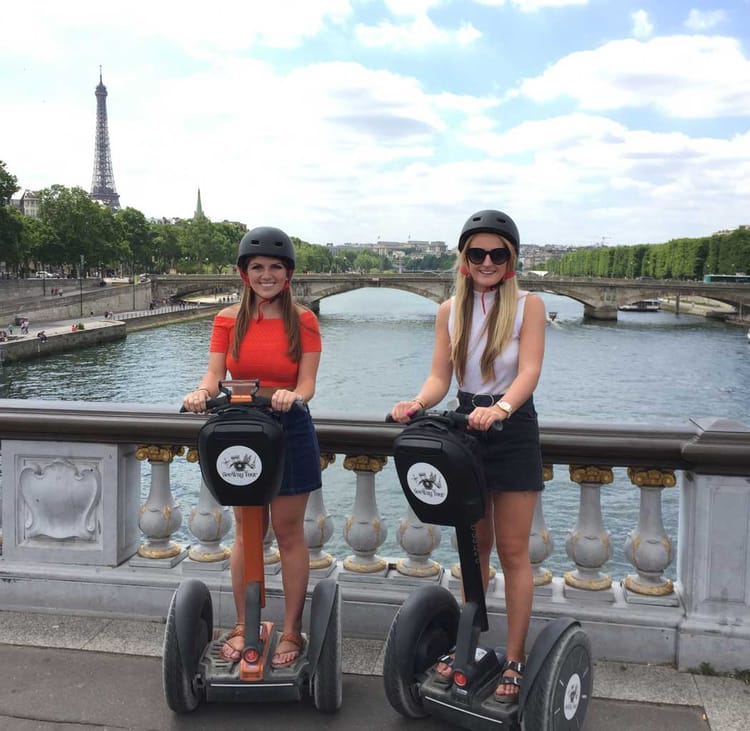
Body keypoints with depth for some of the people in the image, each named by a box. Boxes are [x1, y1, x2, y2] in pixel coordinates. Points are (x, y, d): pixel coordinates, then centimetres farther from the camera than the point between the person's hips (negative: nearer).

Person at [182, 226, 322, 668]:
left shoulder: (303, 321, -3)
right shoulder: (229, 320, 3)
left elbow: (307, 384, -11)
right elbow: (215, 376, -6)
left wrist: (292, 396, -33)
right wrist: (202, 393, -28)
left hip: (289, 431, -2)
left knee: (289, 532, 6)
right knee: (246, 531, 12)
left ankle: (292, 630, 19)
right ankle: (243, 626, 25)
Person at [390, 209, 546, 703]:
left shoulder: (528, 305, -6)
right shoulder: (450, 311, 4)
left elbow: (529, 371, -19)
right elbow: (440, 377, -1)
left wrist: (499, 409, -39)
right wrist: (418, 403, -23)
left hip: (513, 431, -4)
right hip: (467, 427, 4)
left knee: (513, 551, 2)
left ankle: (515, 659, 13)